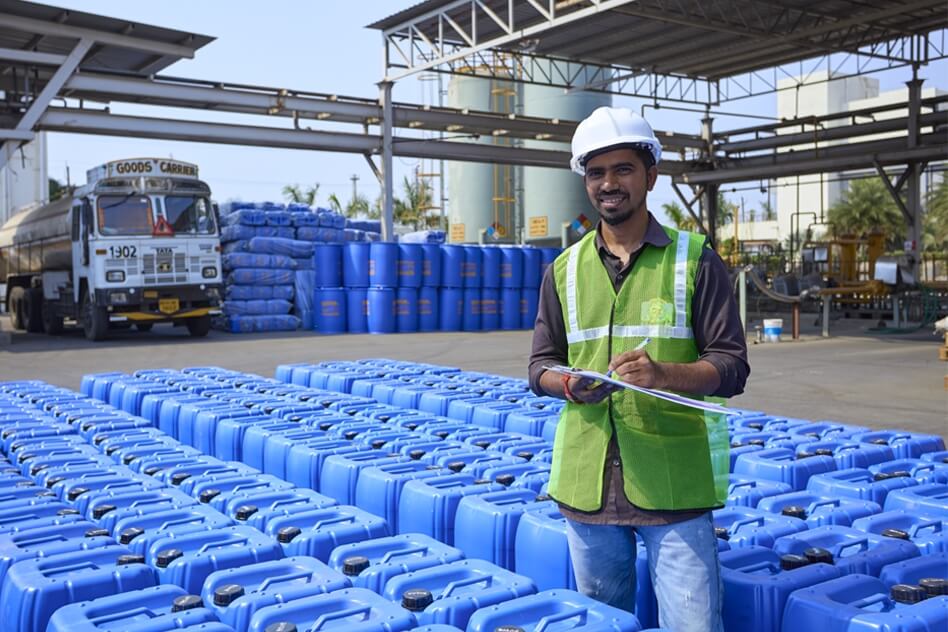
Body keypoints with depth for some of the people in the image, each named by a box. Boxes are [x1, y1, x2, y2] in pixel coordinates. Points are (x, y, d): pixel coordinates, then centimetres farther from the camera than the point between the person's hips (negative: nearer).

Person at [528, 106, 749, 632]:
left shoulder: (695, 260, 0)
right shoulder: (564, 270, 10)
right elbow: (541, 366, 13)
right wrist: (569, 385, -11)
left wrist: (664, 374, -23)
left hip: (674, 481, -3)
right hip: (586, 481, 3)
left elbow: (731, 367, -2)